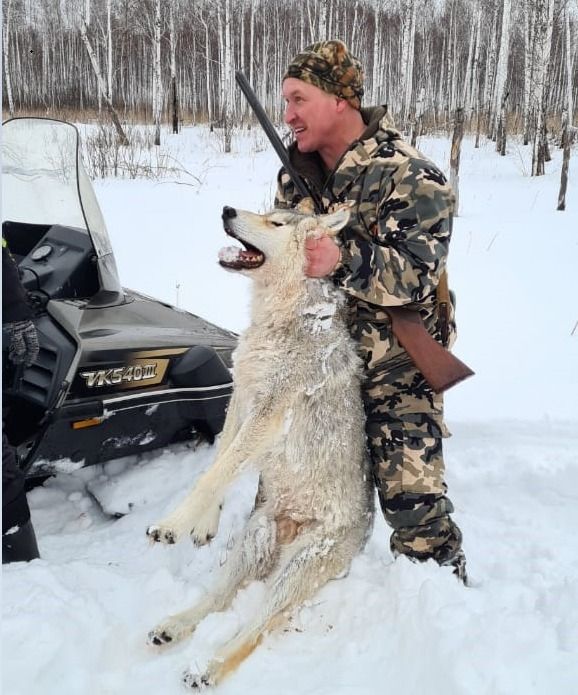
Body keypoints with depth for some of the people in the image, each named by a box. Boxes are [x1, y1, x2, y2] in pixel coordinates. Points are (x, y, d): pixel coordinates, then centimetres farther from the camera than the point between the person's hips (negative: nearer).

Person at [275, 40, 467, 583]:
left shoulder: (411, 177, -16)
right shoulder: (297, 170, 5)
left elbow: (416, 273, -25)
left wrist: (343, 262, -40)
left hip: (395, 362, -6)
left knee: (411, 494, -10)